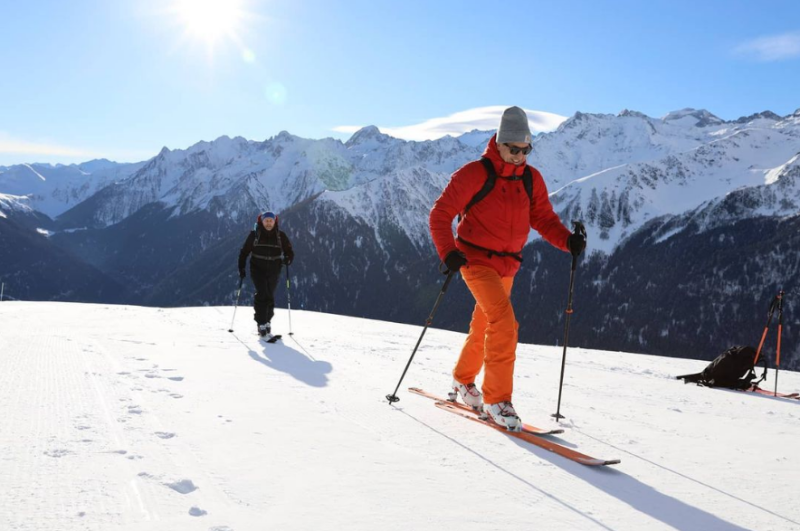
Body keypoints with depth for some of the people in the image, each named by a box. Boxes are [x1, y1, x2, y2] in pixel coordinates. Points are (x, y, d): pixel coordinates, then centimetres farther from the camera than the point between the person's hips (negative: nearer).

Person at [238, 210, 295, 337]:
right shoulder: (254, 234, -2)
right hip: (258, 269, -2)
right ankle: (261, 323, -10)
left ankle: (267, 321, 25)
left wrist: (287, 259, -18)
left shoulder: (280, 235, 1)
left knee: (270, 296, 6)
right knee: (261, 294, -14)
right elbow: (244, 252, 4)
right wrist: (241, 268, -2)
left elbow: (289, 252, 4)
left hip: (273, 271, 2)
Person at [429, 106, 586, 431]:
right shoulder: (474, 174, -13)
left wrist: (568, 240, -14)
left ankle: (463, 382, 41)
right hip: (475, 259, -6)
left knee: (484, 327, 19)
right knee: (504, 322, -22)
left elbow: (543, 218, 5)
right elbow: (441, 214, -12)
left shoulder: (531, 179, 3)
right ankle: (496, 399, -13)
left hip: (507, 265, 6)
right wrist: (448, 252, -26)